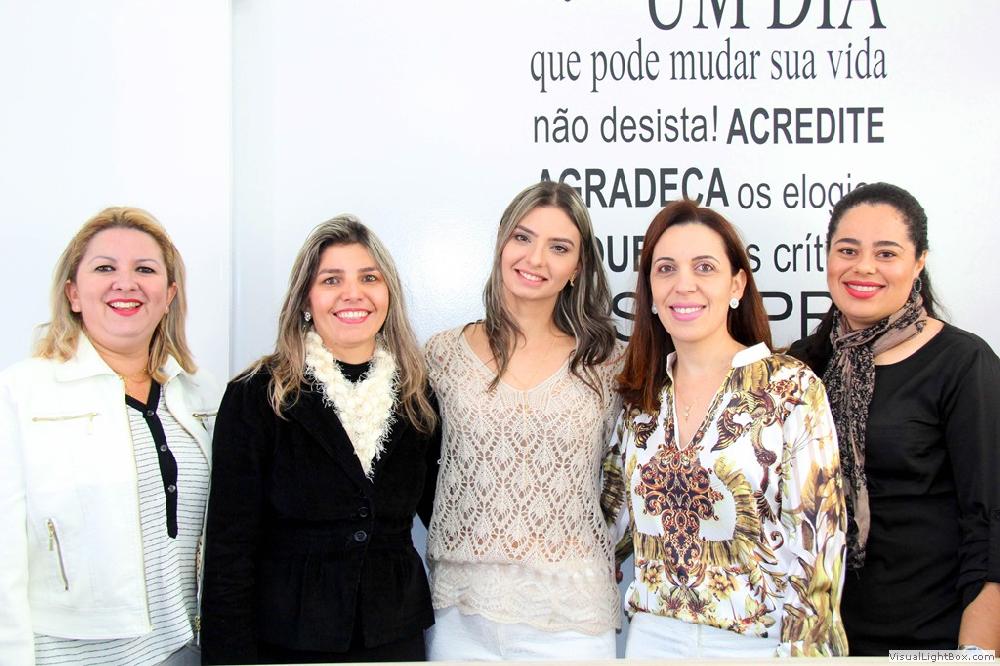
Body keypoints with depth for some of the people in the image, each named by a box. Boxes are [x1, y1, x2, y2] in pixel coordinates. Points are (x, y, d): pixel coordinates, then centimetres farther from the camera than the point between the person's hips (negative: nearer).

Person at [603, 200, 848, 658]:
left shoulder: (792, 388, -11)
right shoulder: (640, 393, 2)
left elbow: (816, 539, -11)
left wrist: (804, 649, -13)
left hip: (757, 641, -4)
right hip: (653, 636, 4)